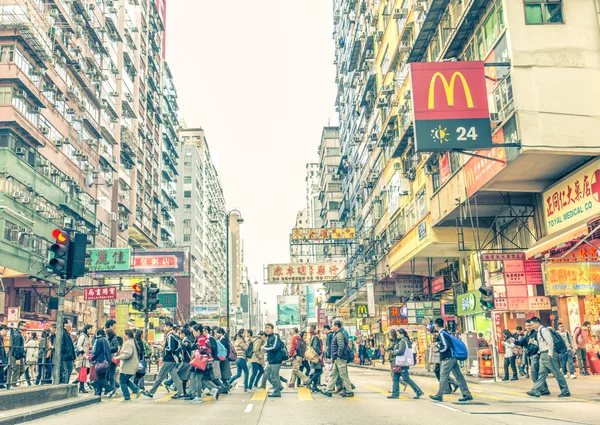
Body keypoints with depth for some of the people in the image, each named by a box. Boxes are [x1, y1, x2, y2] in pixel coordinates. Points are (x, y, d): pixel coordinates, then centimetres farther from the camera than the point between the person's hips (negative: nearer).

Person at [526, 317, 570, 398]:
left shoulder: (544, 330, -13)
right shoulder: (539, 331, 16)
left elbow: (550, 343, -19)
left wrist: (550, 354, -19)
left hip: (548, 355, -10)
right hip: (543, 355, 10)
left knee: (557, 373, -2)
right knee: (542, 374, 7)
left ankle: (565, 391, 6)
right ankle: (536, 391, 6)